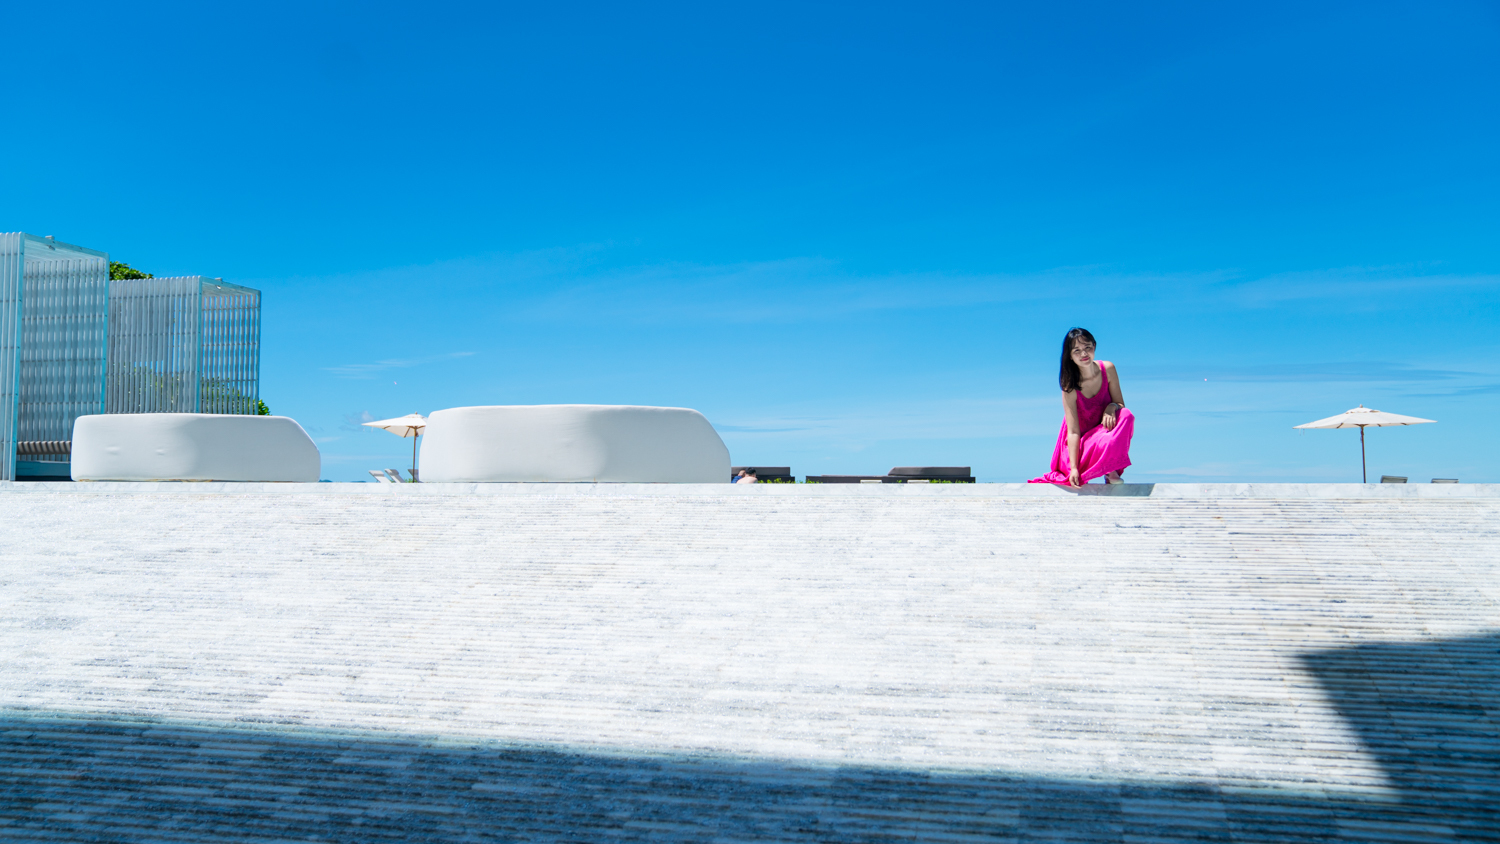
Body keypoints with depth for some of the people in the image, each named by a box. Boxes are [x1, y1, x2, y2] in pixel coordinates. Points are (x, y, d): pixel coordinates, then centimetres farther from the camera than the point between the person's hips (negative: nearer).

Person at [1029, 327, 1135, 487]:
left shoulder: (1108, 369, -10)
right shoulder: (1070, 386, -20)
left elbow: (1121, 404, -1)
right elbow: (1073, 432, -22)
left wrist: (1112, 407, -27)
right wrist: (1073, 468, -30)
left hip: (1105, 430, 4)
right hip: (1082, 443, -4)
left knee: (1126, 415, -28)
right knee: (1105, 444, -37)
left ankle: (1112, 469, -13)